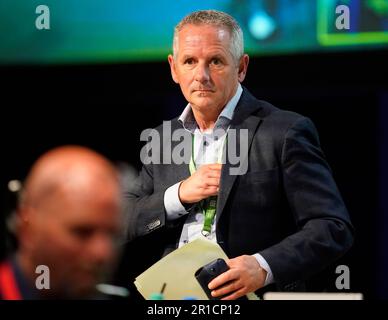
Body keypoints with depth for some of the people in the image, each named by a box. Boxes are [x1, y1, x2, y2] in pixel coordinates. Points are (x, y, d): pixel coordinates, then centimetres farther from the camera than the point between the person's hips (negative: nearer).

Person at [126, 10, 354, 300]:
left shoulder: (285, 132, -1)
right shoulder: (162, 139, 16)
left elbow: (334, 228, -6)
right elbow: (123, 224, 13)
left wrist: (264, 267, -21)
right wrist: (178, 196, -4)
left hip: (257, 297, -4)